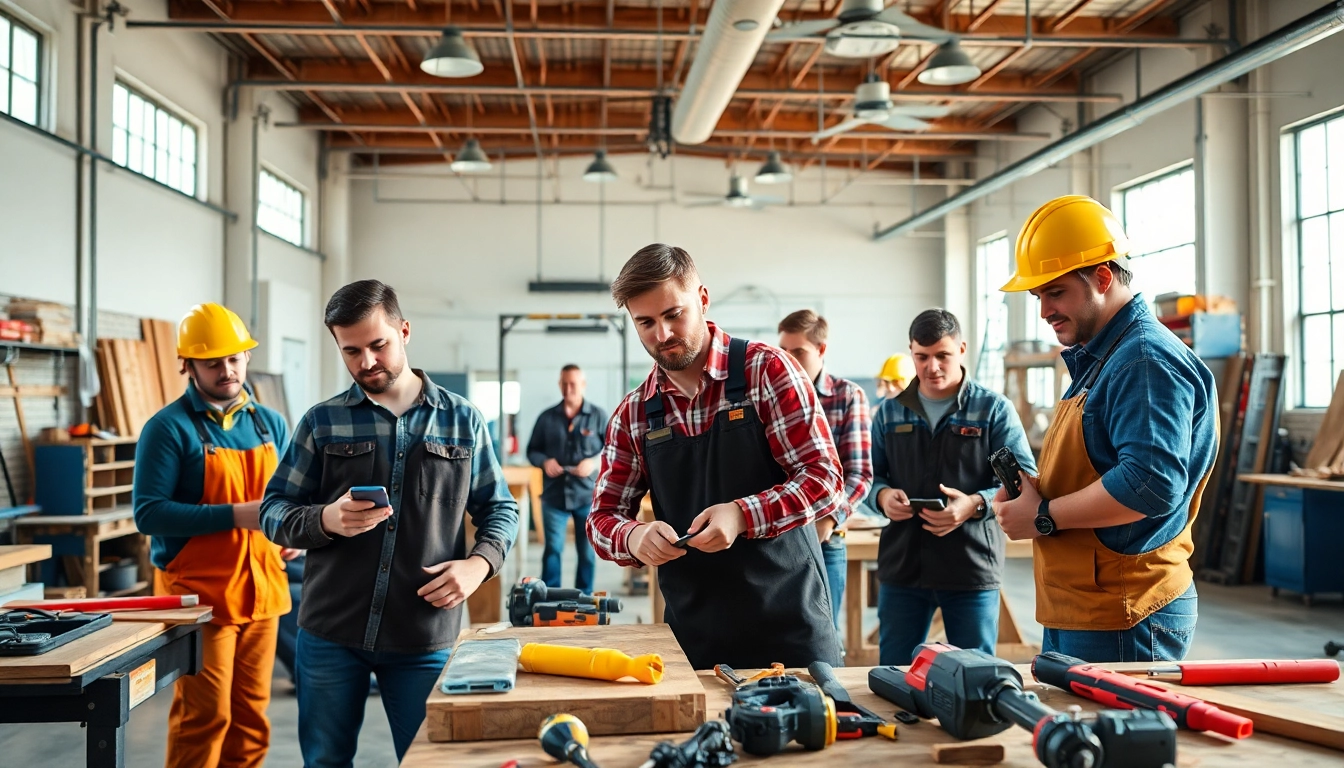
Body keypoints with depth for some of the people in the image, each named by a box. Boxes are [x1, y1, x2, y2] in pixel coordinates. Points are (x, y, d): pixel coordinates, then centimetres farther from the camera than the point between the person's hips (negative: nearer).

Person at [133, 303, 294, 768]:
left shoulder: (269, 424, 10)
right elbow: (148, 513, -15)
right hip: (199, 595, -5)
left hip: (261, 591, 5)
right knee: (206, 716, -2)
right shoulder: (169, 428, -7)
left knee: (251, 717, 11)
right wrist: (237, 515, -22)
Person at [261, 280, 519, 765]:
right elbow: (274, 512, 2)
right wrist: (325, 520, -19)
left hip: (425, 637, 0)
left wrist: (479, 563, -11)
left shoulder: (462, 421, 3)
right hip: (330, 634, 1)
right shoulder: (322, 422, 3)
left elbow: (500, 509, 8)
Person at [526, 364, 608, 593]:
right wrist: (544, 461, -11)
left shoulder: (598, 415, 2)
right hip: (554, 494, 1)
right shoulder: (547, 417, 6)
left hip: (588, 494, 0)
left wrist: (595, 461, -16)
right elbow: (532, 450, 11)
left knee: (587, 551, 7)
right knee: (552, 548, -2)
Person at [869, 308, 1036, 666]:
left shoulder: (994, 409, 1)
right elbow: (868, 475, 11)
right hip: (901, 567, 3)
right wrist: (883, 495, -13)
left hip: (973, 569, -2)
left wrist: (976, 504, -23)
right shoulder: (889, 412, 10)